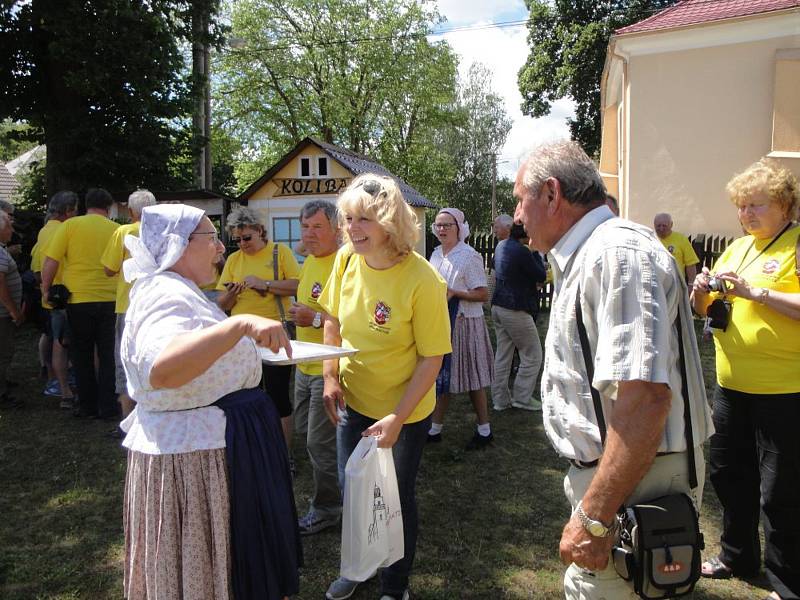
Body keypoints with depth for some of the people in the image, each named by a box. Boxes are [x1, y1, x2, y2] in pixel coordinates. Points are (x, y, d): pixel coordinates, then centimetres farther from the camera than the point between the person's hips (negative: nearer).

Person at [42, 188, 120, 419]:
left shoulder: (69, 226, -4)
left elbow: (50, 263, -6)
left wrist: (46, 289, 8)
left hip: (79, 299, -1)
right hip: (110, 299, 1)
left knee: (82, 356, 13)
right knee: (107, 356, 10)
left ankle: (87, 405, 19)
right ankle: (108, 407, 11)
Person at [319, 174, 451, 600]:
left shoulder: (422, 281, -25)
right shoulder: (347, 259, -10)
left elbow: (432, 358, -20)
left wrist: (397, 418, -22)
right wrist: (330, 377, -2)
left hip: (405, 410, -5)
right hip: (352, 400, 5)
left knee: (397, 499, 12)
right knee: (351, 489, 20)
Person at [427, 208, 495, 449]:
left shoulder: (469, 256, -13)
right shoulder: (436, 255, 9)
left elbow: (483, 294, -15)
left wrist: (454, 293, -23)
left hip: (464, 323, -7)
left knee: (471, 378, 3)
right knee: (441, 375, 12)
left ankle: (484, 430, 18)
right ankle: (435, 428, 22)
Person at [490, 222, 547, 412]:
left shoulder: (501, 246, 8)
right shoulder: (521, 251, -20)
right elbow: (541, 276, -10)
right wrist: (536, 252, -3)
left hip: (498, 306, 9)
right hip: (516, 310, -9)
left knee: (502, 355, 13)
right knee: (532, 355, 5)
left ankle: (500, 398, 18)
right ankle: (522, 398, 9)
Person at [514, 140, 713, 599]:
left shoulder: (619, 252, -21)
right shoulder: (586, 256, 14)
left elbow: (645, 395, -30)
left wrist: (594, 517, -27)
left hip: (630, 487, -10)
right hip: (607, 473, 10)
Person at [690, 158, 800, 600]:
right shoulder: (737, 247, 13)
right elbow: (704, 310, 15)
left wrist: (754, 291, -24)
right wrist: (701, 292, -5)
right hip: (731, 385, 7)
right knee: (728, 473, 19)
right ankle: (737, 556, 39)